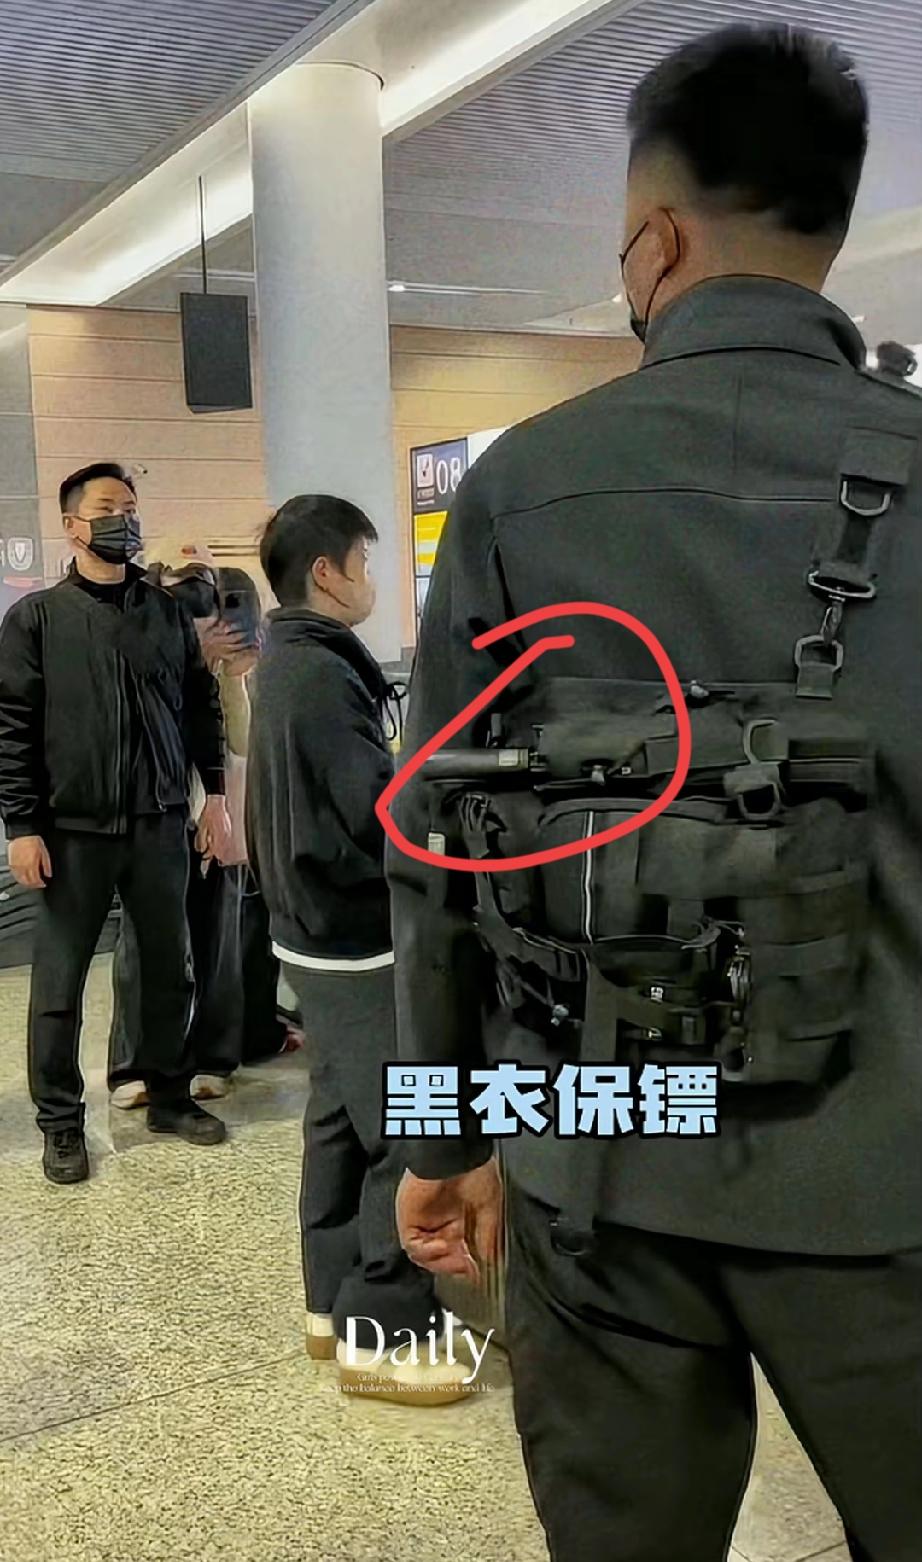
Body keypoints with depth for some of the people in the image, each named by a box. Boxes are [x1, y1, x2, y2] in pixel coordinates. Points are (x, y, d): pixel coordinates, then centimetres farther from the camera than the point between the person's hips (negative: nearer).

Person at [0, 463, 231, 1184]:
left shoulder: (168, 612, 9)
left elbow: (201, 705, 13)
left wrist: (216, 793, 7)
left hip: (159, 824, 3)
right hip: (73, 829, -3)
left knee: (170, 968, 11)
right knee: (59, 984, 4)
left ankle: (170, 1096, 27)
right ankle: (61, 1123, 17)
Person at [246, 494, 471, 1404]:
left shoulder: (285, 663, 11)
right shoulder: (321, 674, -21)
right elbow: (382, 816, -23)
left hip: (318, 931, 10)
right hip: (360, 943, -10)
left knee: (340, 1122, 17)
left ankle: (333, 1303, 28)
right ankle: (379, 1333, 7)